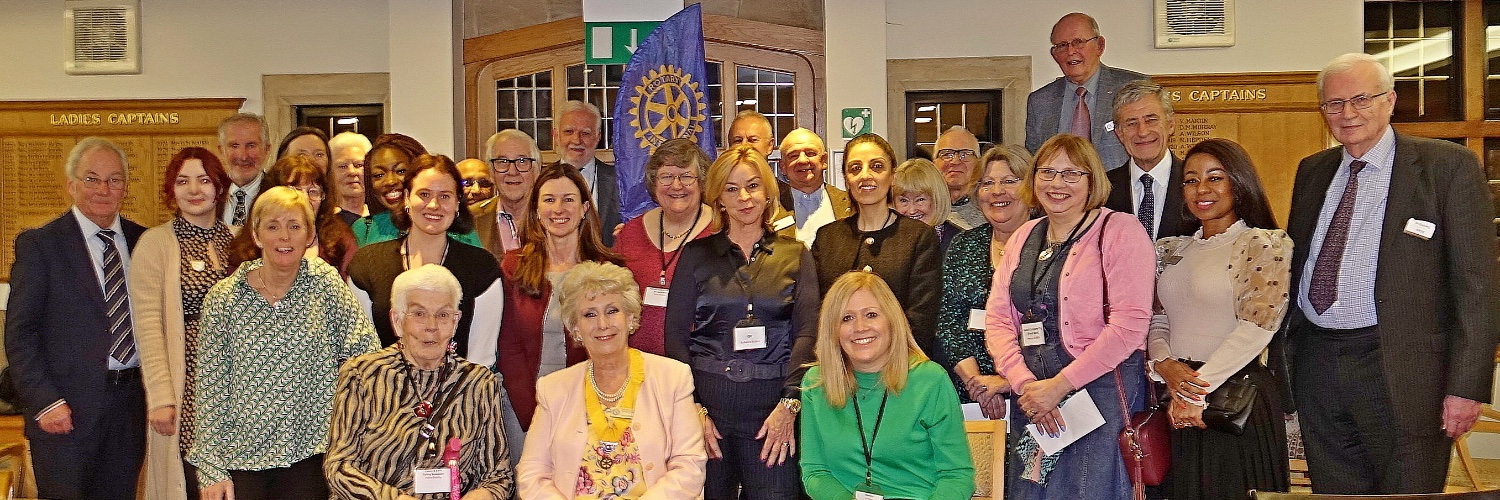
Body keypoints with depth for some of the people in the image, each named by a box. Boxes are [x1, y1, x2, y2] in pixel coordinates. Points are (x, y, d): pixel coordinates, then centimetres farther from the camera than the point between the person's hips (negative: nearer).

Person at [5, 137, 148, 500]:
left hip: (132, 403, 4)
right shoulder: (39, 244, -3)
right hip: (68, 409, -4)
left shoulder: (142, 240, 8)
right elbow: (19, 334, -6)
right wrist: (44, 403, -14)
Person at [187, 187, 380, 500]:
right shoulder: (223, 298, -1)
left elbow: (365, 352, 0)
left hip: (308, 454, 0)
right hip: (241, 456, 0)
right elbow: (210, 387, -1)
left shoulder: (325, 280, -1)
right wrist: (212, 470, -3)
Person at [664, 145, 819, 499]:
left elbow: (807, 331, 1)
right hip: (708, 402, 0)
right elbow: (676, 334, 4)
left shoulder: (795, 254, 8)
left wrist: (789, 404, -10)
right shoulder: (696, 255, 7)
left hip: (773, 407, 0)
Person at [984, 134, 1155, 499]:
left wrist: (1060, 385, -15)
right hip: (1028, 393, 6)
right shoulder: (1023, 237, 13)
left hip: (1101, 388, -5)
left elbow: (1129, 324, -14)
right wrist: (1024, 383, -9)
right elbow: (997, 318, 7)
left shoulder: (1120, 231, -5)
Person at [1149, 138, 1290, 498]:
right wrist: (1163, 364, -10)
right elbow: (1156, 322, 11)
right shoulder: (1170, 250, 12)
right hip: (1177, 402, 5)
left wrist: (1198, 391, -16)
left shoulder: (1265, 244, -5)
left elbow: (1257, 325, -14)